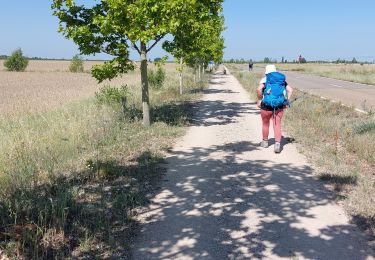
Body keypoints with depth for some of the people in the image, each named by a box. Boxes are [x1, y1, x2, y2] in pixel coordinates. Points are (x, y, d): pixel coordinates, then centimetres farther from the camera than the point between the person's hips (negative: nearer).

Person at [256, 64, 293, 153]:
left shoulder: (264, 80, -3)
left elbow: (259, 89, -21)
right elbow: (290, 90, 2)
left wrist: (259, 100, -9)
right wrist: (286, 102, 5)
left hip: (266, 106, -2)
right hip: (279, 107, 2)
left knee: (265, 124, 18)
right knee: (277, 126, 1)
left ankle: (265, 142, 34)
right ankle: (277, 144, -17)